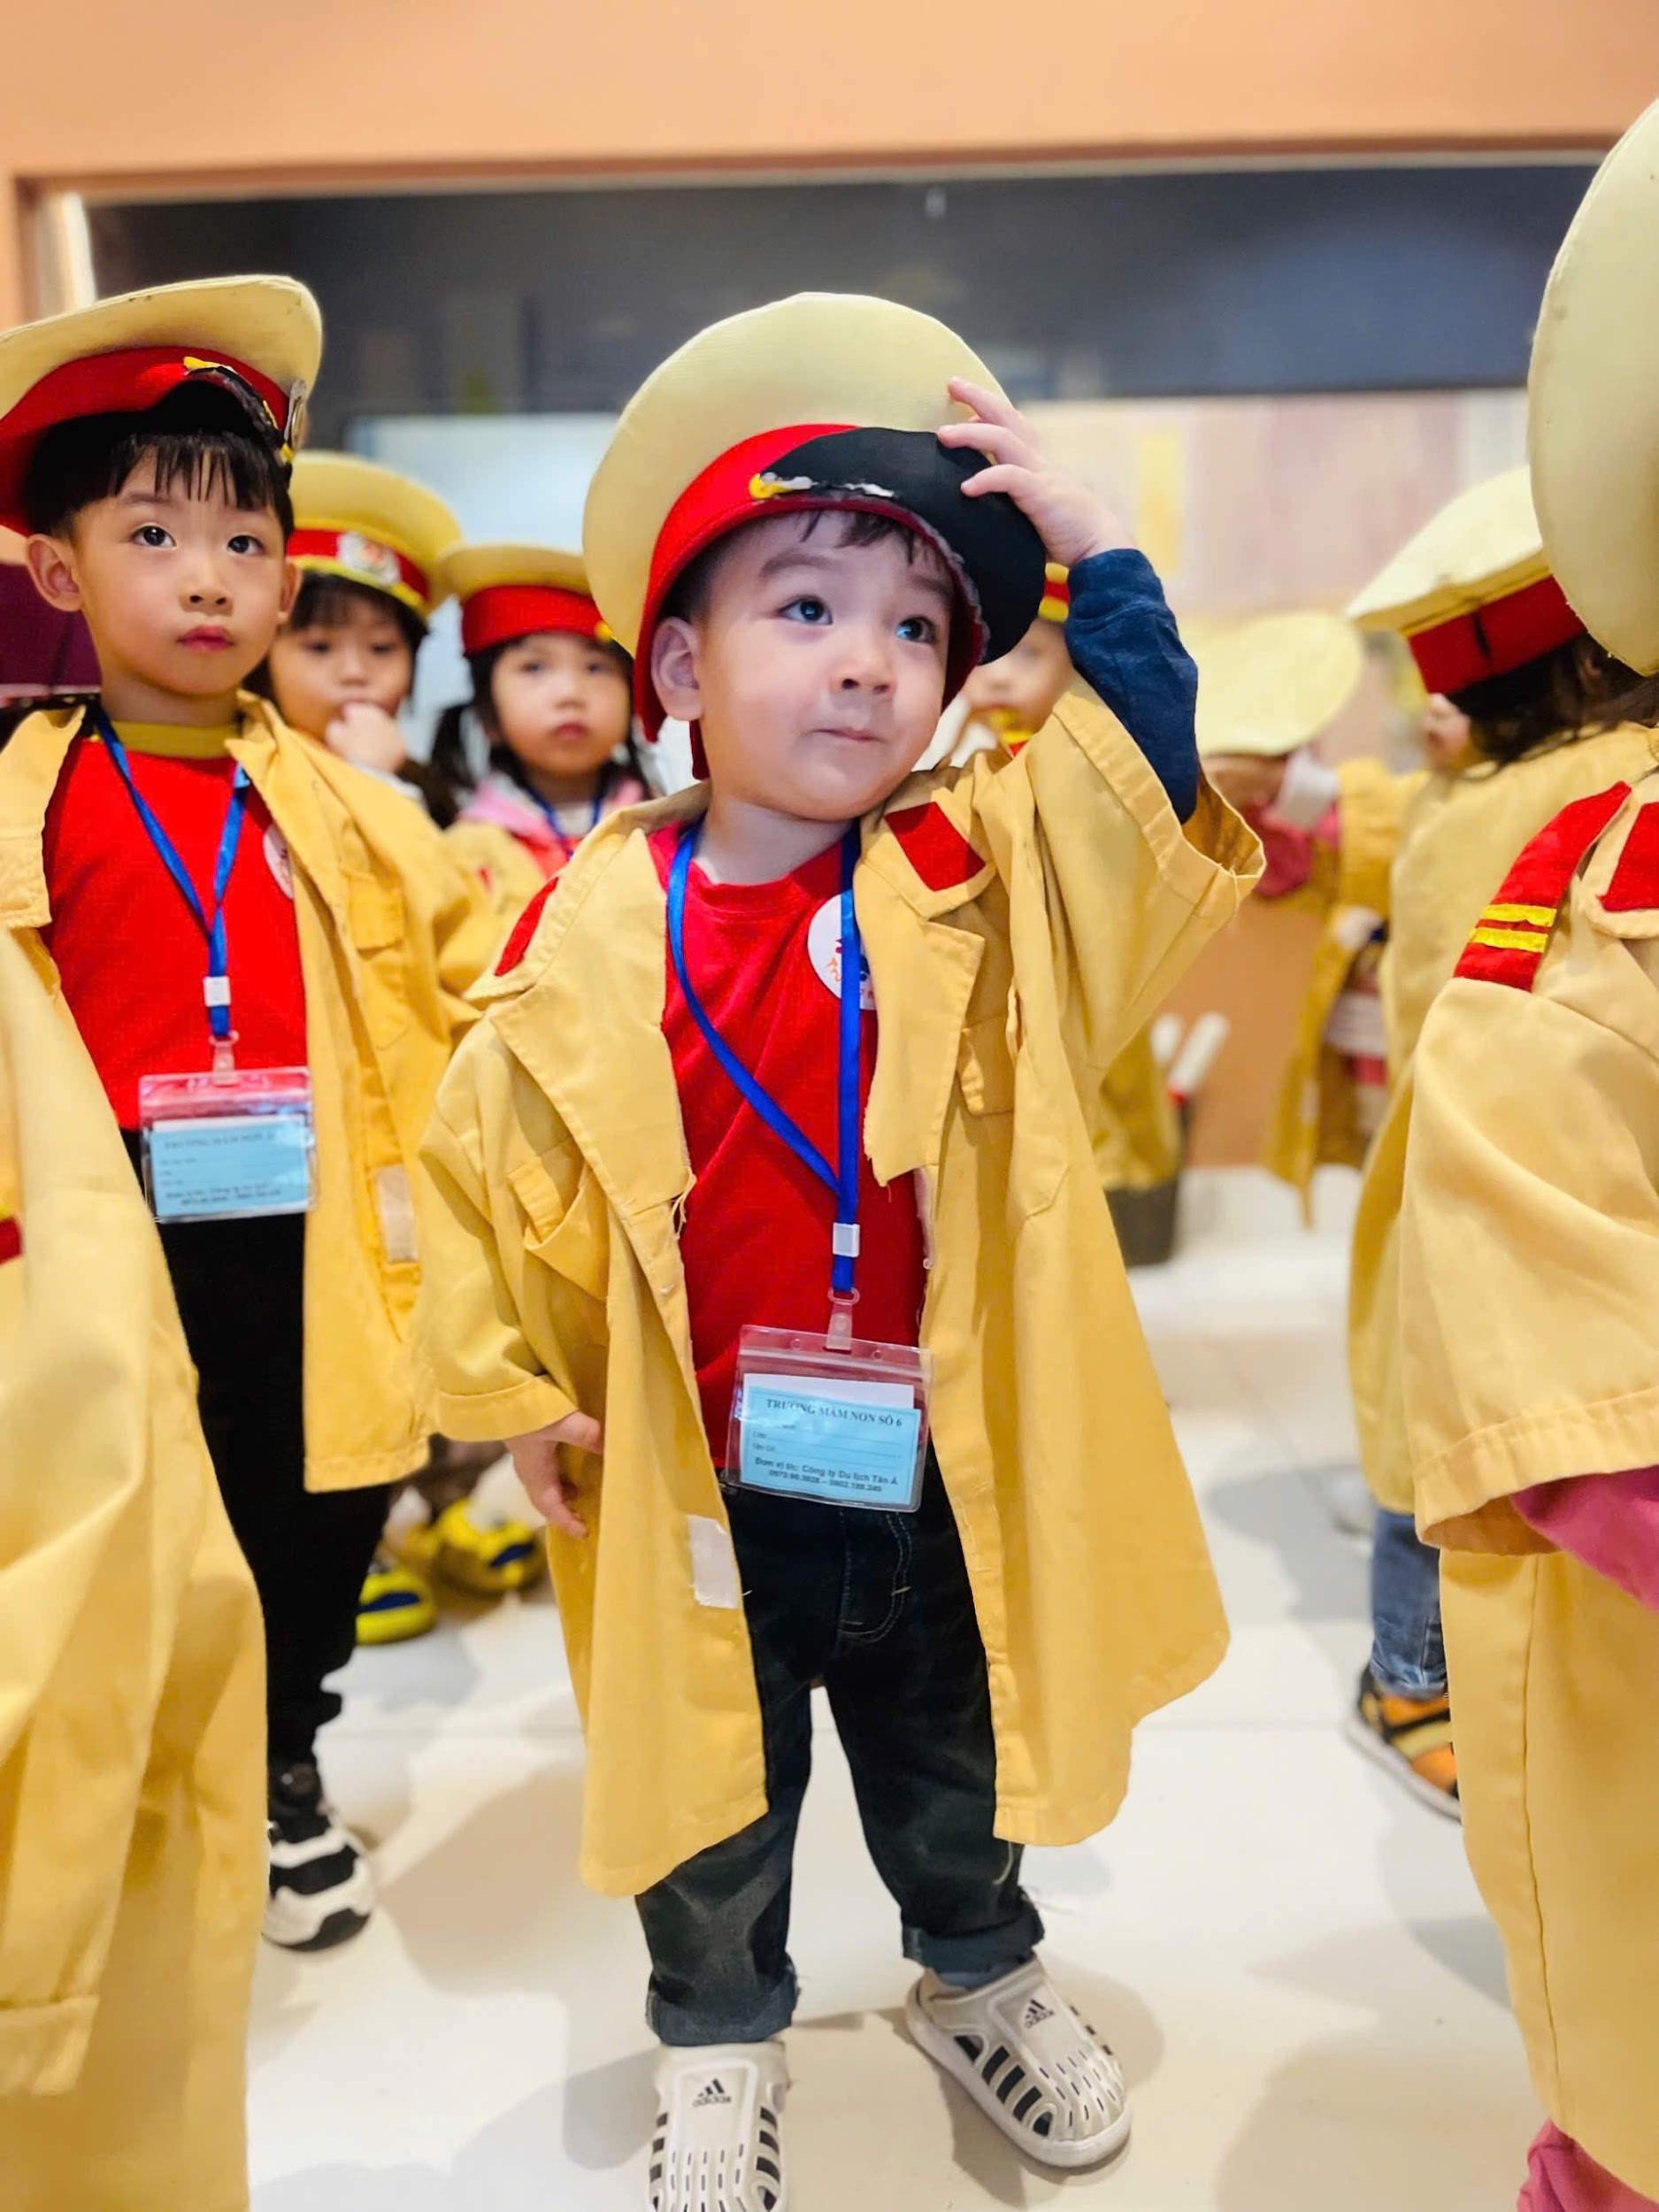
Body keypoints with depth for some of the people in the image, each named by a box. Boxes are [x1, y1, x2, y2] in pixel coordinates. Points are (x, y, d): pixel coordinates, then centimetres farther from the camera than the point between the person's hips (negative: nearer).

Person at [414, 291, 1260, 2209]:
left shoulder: (986, 883, -8)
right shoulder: (594, 930, -12)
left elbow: (1146, 760, -17)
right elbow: (492, 1157, -4)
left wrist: (1092, 554, -21)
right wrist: (509, 1380, -1)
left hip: (943, 1475, 1)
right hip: (694, 1491, -1)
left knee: (956, 1780, 26)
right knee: (713, 1806, 22)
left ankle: (979, 1975, 56)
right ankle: (720, 2040, 50)